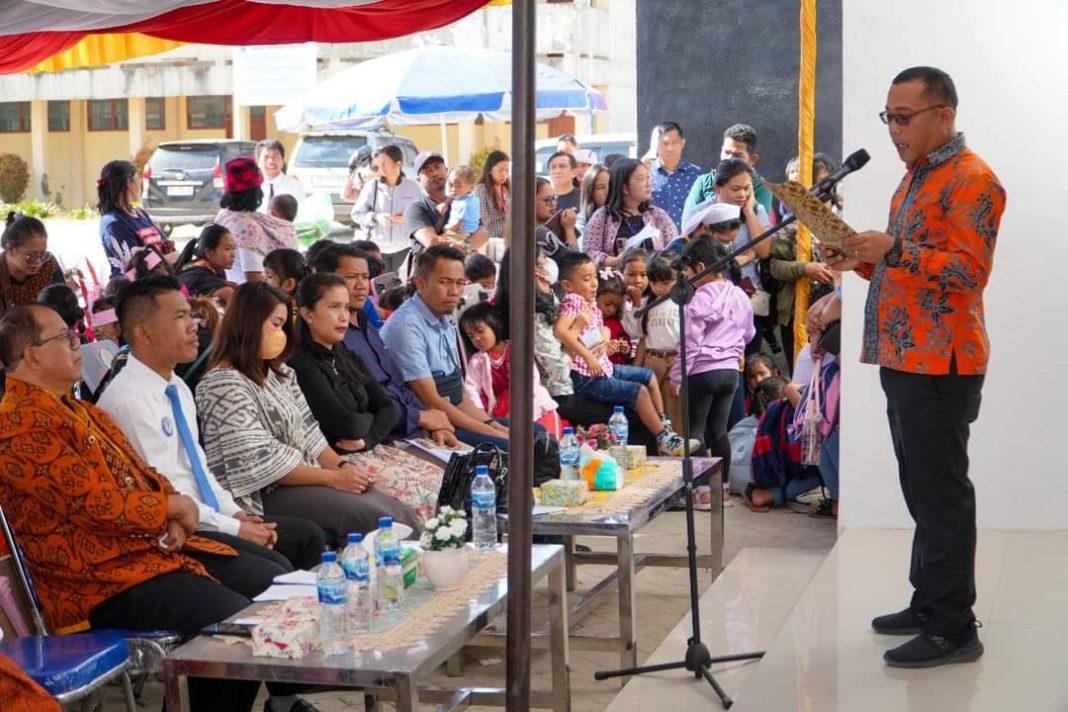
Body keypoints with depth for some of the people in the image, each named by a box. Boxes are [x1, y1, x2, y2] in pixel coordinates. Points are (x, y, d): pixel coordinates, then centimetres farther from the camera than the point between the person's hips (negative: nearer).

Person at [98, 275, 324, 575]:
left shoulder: (178, 388, 13)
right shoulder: (130, 401, -18)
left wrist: (235, 513, 6)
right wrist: (234, 528, -13)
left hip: (206, 518, 10)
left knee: (308, 536, 3)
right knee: (275, 567, -25)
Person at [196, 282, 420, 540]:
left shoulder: (281, 374, 16)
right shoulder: (225, 385, -12)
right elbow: (261, 463, -18)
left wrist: (342, 465, -4)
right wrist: (333, 477, -16)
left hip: (306, 480, 8)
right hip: (265, 496, -8)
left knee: (402, 515, -10)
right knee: (374, 517, -24)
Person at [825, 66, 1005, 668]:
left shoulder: (971, 180, -11)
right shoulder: (916, 177, 20)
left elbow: (969, 270, -19)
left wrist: (895, 249, -26)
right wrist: (862, 259, 10)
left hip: (940, 364, -10)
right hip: (904, 360, 10)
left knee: (941, 493, -6)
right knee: (922, 489, 16)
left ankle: (953, 628, -1)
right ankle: (928, 602, 26)